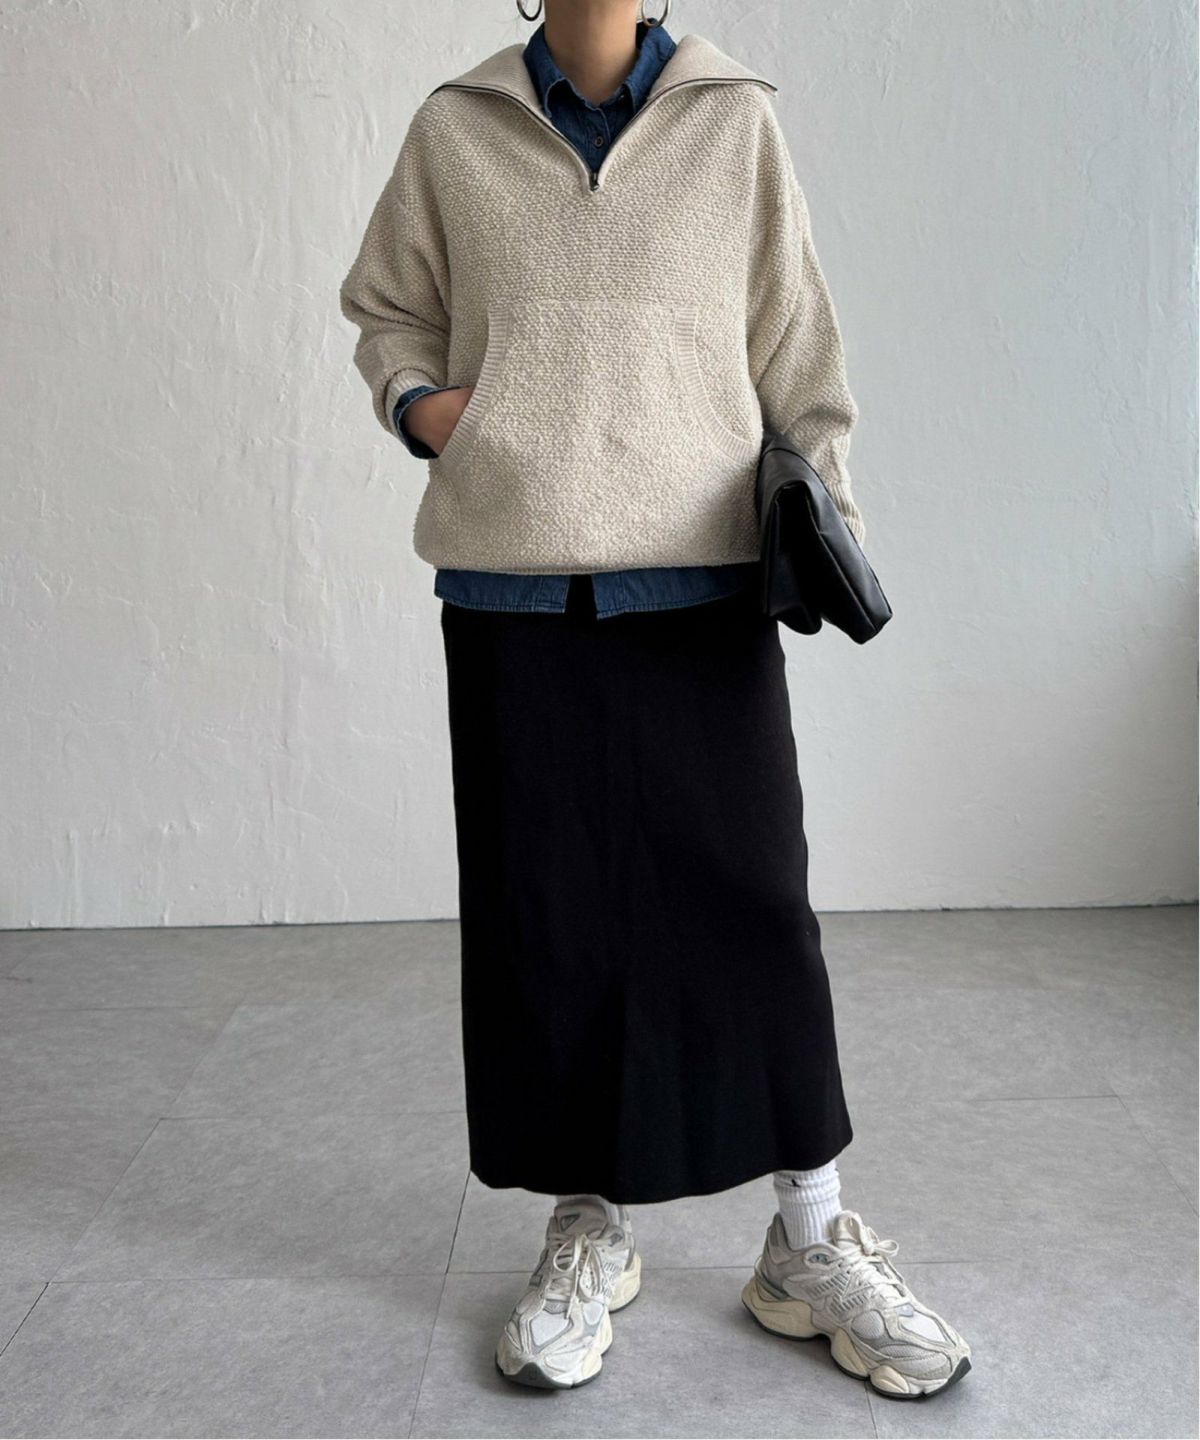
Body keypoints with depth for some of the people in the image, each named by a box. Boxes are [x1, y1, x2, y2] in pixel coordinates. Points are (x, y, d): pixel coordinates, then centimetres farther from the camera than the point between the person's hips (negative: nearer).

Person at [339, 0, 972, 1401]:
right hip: (513, 586, 1)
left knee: (752, 904, 0)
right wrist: (421, 405, 0)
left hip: (701, 576, -1)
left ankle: (812, 1241, 16)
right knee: (547, 913, 6)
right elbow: (385, 312, 20)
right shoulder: (453, 131, 9)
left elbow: (795, 348, 8)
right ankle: (588, 1230, 23)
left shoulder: (735, 120, 8)